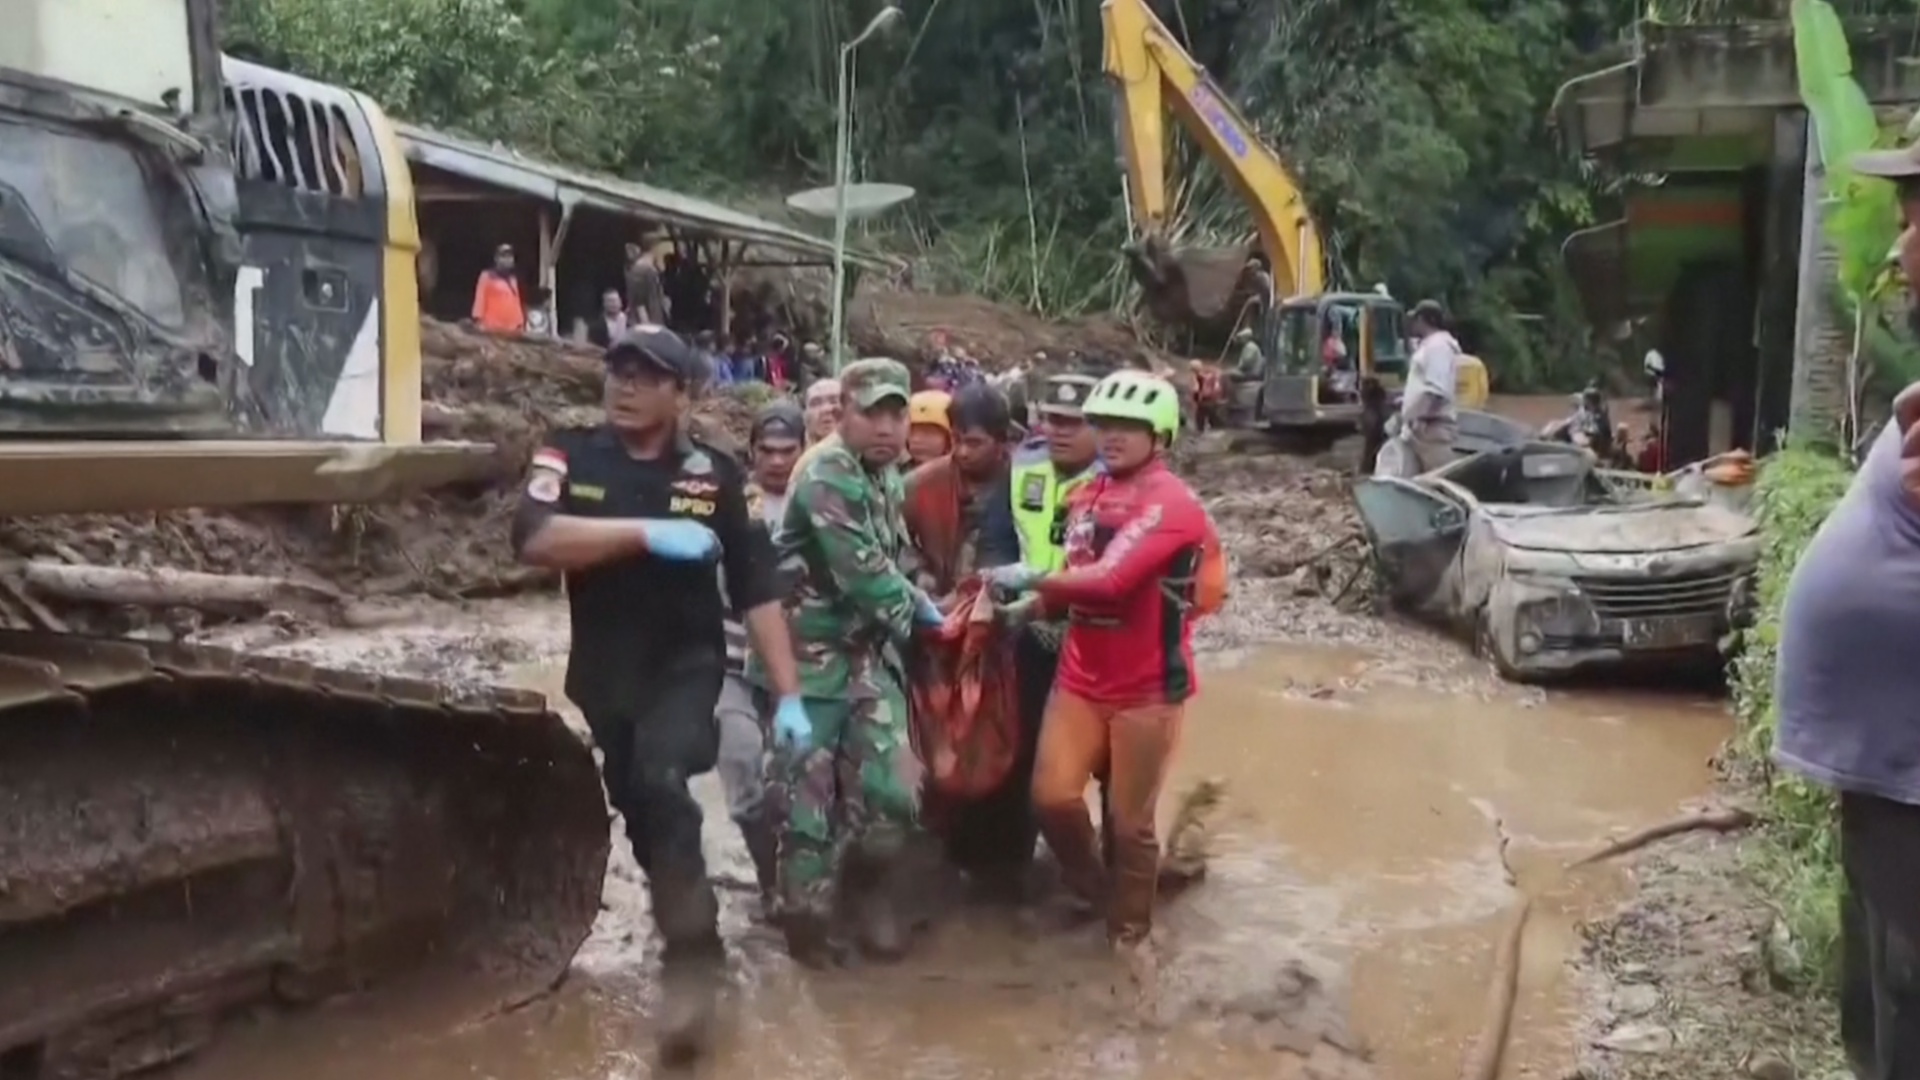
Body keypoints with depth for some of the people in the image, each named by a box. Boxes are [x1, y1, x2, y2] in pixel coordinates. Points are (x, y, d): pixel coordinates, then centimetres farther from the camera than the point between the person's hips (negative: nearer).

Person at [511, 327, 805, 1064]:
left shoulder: (714, 475, -6)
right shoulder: (569, 456, -4)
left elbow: (757, 590, -5)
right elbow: (533, 539, -21)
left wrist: (789, 697, -10)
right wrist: (647, 533, -27)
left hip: (685, 663, -3)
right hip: (602, 670, 3)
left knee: (662, 787, -25)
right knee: (636, 810, 12)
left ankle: (691, 960, -12)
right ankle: (693, 936, 34)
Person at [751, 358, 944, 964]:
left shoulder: (888, 478, 11)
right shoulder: (826, 477, -18)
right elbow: (864, 574, -21)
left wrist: (913, 603, 7)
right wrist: (916, 608, -5)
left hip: (869, 653, 7)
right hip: (812, 655, -7)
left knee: (892, 788, 2)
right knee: (809, 790, 0)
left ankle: (869, 894, 25)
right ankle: (808, 916, 17)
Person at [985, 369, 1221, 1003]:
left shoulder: (1171, 503, -17)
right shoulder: (1086, 498, 11)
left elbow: (1109, 580, -28)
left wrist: (1032, 579, -20)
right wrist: (1030, 606, -2)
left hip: (1147, 688, -6)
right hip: (1081, 678, 6)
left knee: (1131, 821, 6)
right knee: (1052, 795, -5)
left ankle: (1130, 934, 28)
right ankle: (1096, 889, 23)